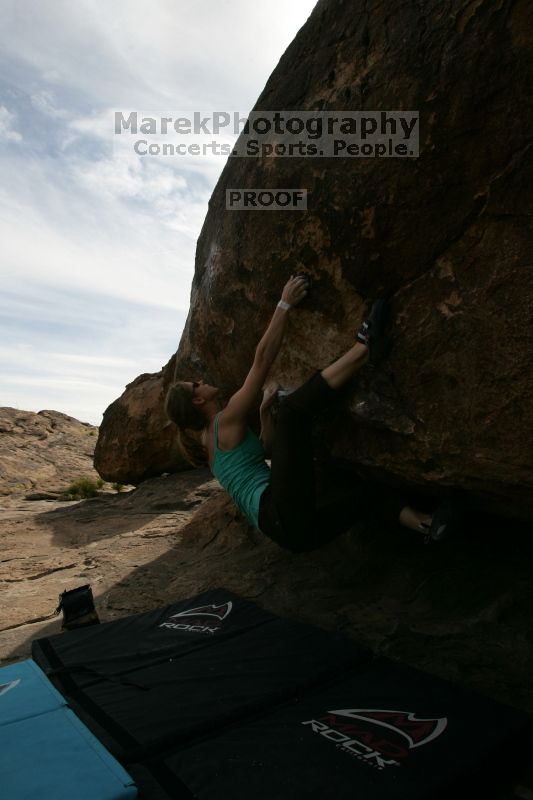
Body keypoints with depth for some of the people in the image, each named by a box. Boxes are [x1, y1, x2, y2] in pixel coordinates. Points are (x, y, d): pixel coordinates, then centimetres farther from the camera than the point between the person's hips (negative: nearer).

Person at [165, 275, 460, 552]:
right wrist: (284, 304, 0)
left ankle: (424, 523, 8)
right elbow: (262, 359, -5)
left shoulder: (211, 439, 26)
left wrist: (264, 409, 40)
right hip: (283, 512, -9)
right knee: (292, 408, -19)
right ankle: (364, 347, -12)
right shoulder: (227, 419, 1)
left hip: (289, 530, 9)